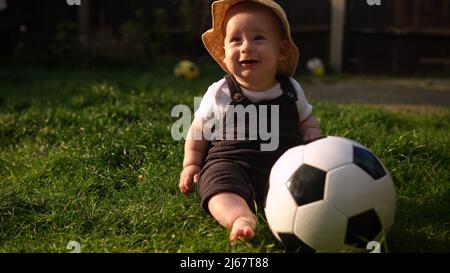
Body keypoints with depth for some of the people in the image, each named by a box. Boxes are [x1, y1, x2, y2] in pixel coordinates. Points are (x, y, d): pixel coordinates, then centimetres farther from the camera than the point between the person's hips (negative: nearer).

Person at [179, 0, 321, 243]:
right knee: (221, 186, -35)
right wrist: (191, 165, 10)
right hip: (230, 162, -3)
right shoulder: (218, 95, 4)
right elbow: (198, 130, 17)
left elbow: (308, 120, 26)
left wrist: (313, 139, 5)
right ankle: (241, 218, -59)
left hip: (284, 162, 4)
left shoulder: (291, 90, 11)